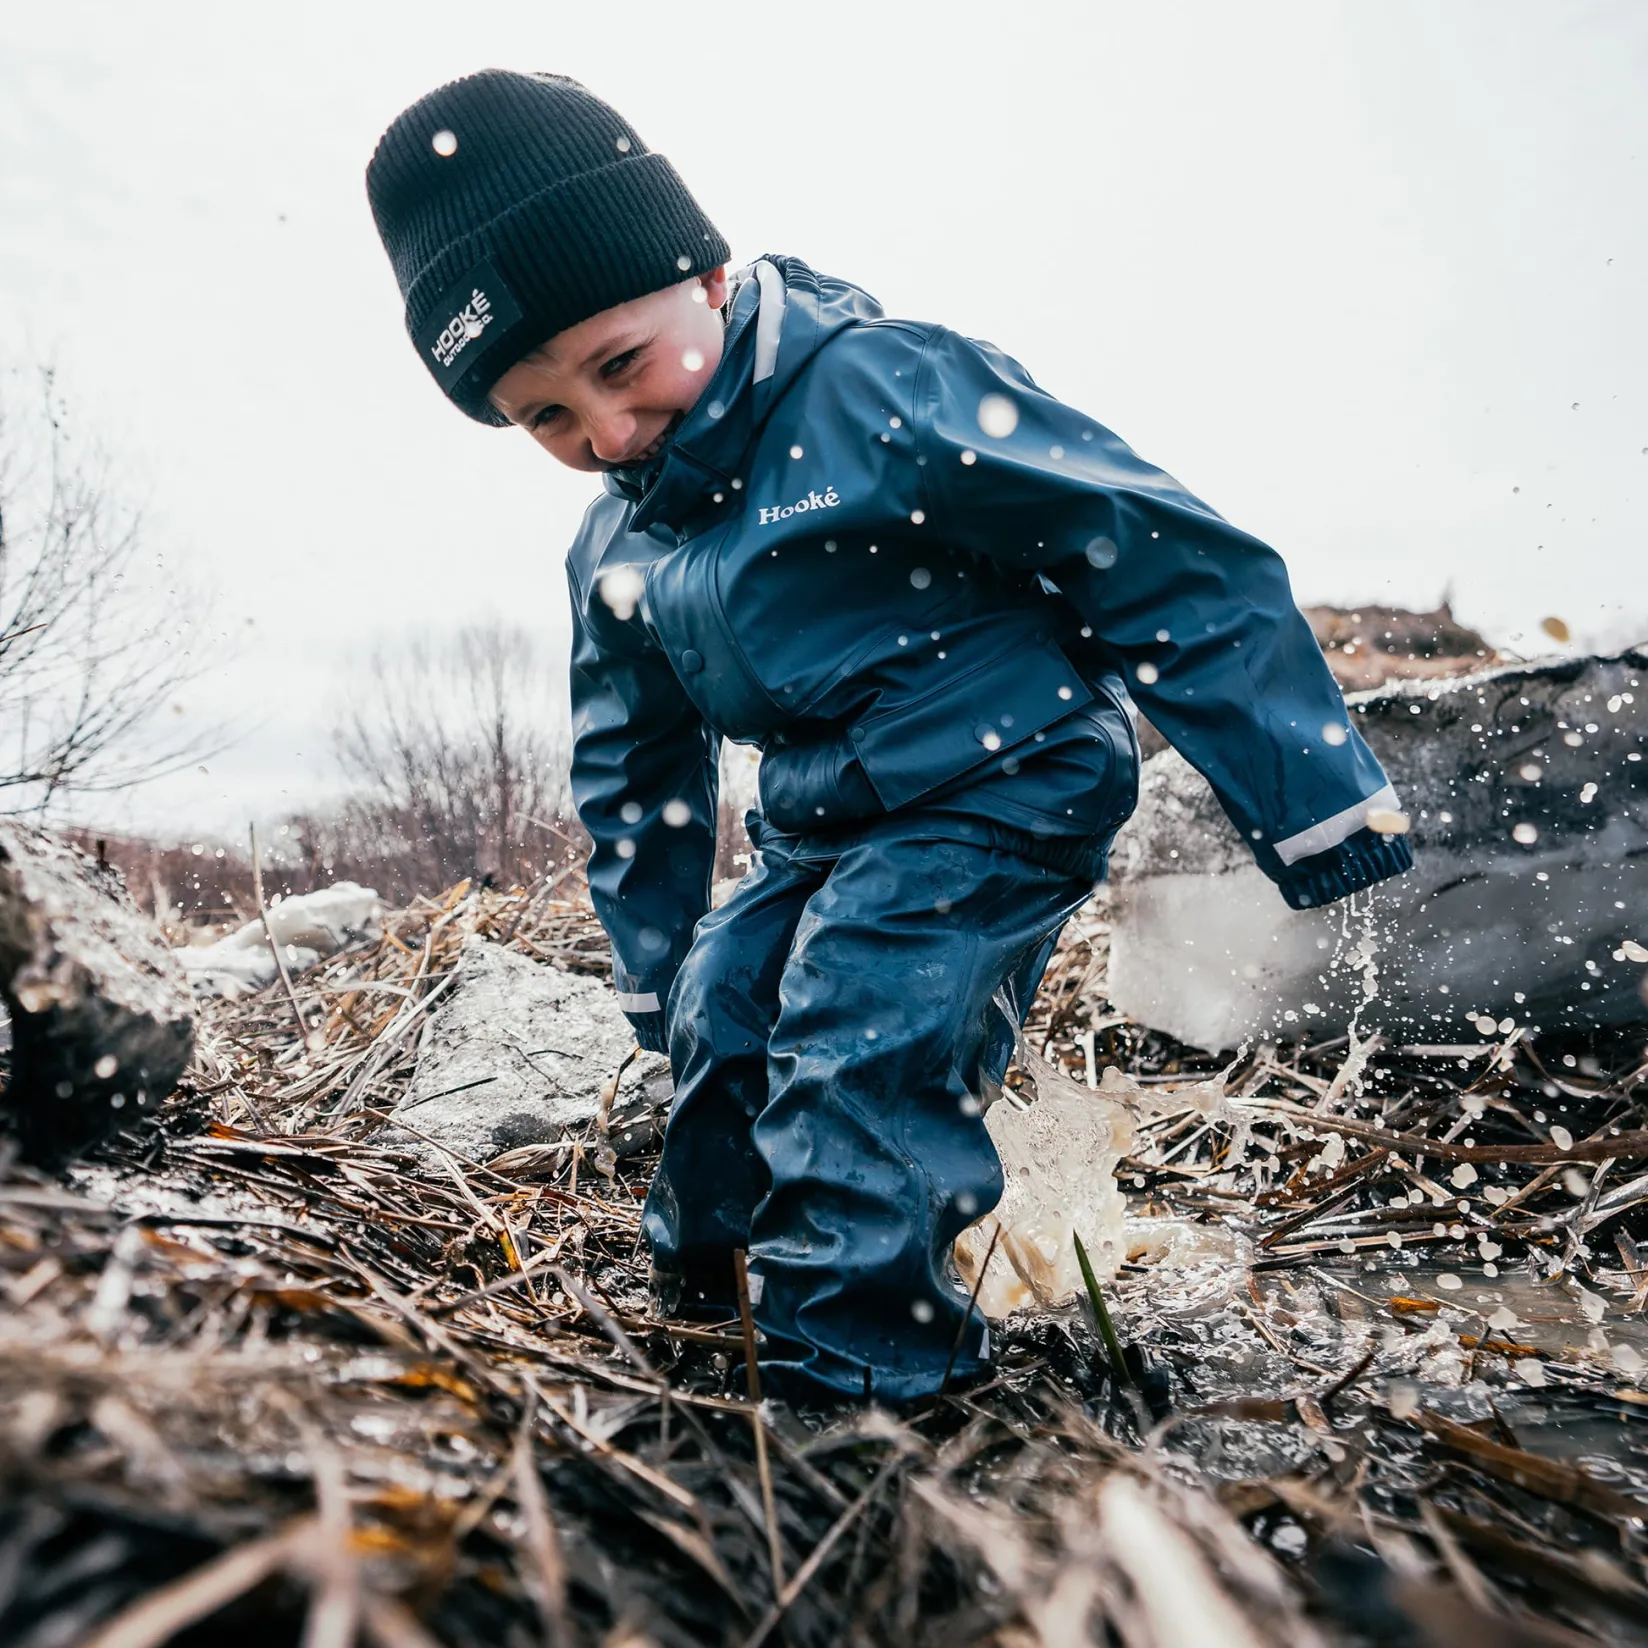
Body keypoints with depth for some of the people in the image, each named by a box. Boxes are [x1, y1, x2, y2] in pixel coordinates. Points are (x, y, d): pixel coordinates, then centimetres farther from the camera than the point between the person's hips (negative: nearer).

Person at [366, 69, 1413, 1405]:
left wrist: (1318, 802, -16)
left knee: (860, 1038, -19)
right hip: (823, 827, 8)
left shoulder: (878, 391, -21)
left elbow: (1167, 562, -19)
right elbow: (632, 775, 17)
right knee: (722, 1014, 11)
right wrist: (653, 972, 22)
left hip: (1005, 787, -7)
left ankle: (858, 1368, -1)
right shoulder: (615, 551, 3)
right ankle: (703, 1272, 36)